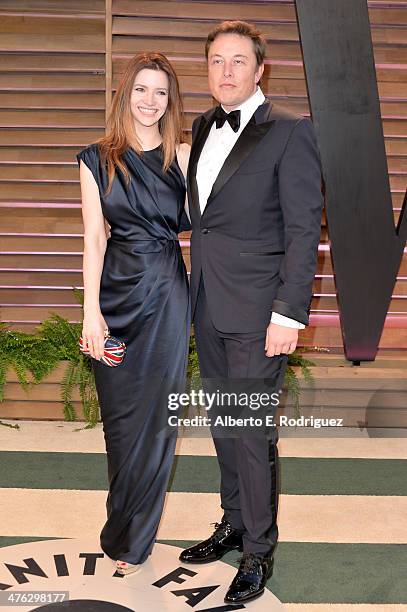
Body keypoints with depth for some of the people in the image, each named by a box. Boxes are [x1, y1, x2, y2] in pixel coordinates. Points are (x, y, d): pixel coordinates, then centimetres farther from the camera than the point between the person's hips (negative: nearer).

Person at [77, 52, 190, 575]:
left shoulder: (182, 157, 5)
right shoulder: (97, 159, 4)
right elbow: (94, 239, -1)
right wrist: (91, 312, -6)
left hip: (166, 296, 0)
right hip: (115, 295, 0)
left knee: (154, 414, 4)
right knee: (120, 414, 9)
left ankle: (129, 538, 21)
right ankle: (129, 526, 30)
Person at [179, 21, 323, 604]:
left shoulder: (289, 131, -9)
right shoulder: (203, 128, 12)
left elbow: (304, 229, -13)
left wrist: (289, 314, -18)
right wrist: (197, 288, 13)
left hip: (257, 310, -7)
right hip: (209, 307, 7)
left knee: (253, 431, 0)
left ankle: (259, 551, 17)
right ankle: (234, 524, 35)